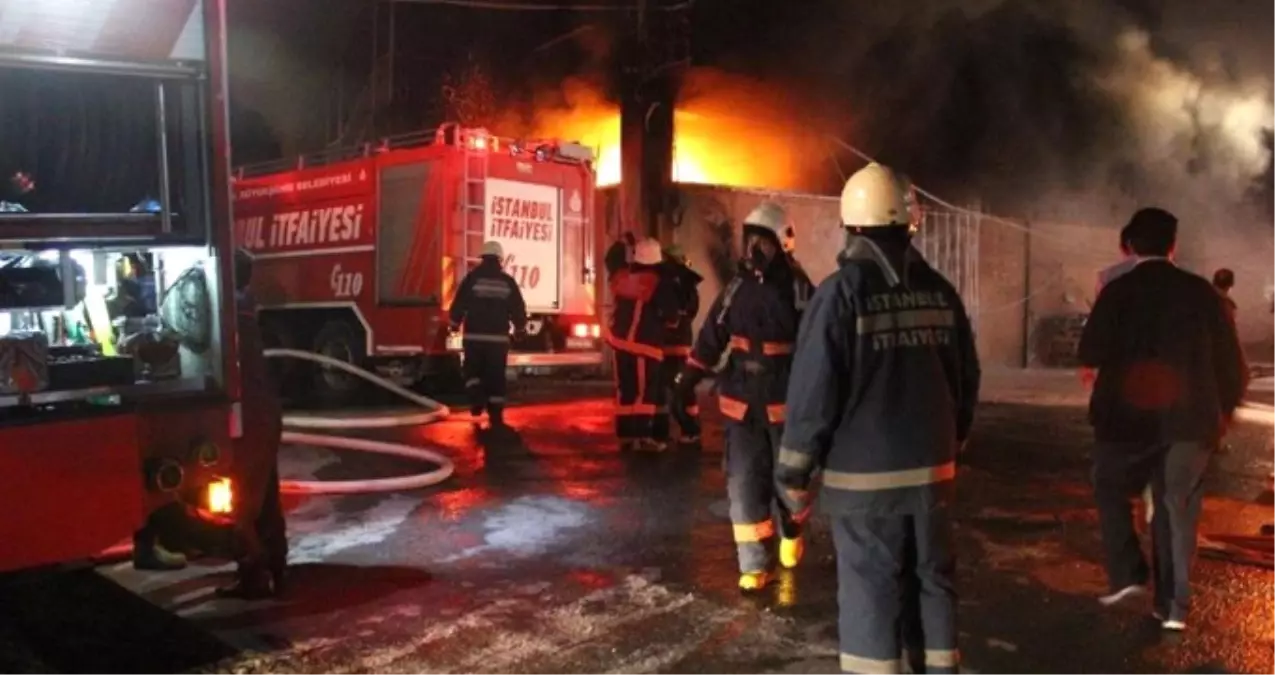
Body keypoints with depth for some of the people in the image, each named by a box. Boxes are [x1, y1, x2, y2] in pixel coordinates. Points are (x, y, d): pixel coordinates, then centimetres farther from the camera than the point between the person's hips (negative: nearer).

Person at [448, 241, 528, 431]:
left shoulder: (472, 278, -3)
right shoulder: (508, 282, 3)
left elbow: (459, 304, -1)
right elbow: (518, 310, 6)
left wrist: (455, 323, 16)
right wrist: (520, 329, 21)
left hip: (474, 336, -1)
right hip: (498, 337, 1)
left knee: (473, 371, 16)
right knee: (496, 377, 7)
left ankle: (477, 398, -8)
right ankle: (496, 415, 5)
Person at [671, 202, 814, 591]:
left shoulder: (799, 291, -8)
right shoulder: (736, 288, 4)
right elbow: (710, 339, 7)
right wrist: (686, 383, 3)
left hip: (785, 402, -3)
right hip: (741, 402, 3)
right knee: (744, 483, 1)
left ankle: (790, 535, 40)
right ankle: (755, 564, 7)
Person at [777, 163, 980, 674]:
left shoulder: (842, 291, -12)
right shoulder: (939, 291, 4)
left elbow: (814, 390, -14)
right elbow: (966, 379, 10)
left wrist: (794, 471, -5)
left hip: (864, 474, -5)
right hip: (932, 469, 5)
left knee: (869, 590, 2)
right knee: (933, 579, 16)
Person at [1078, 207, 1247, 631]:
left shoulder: (1118, 291, -7)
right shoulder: (1201, 292, 1)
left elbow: (1091, 353, -12)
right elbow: (1232, 364, 4)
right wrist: (1221, 410, 18)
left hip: (1129, 415, -2)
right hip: (1188, 417, 2)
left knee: (1111, 489, 19)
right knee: (1177, 508, 11)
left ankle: (1126, 575, 9)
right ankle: (1173, 605, 12)